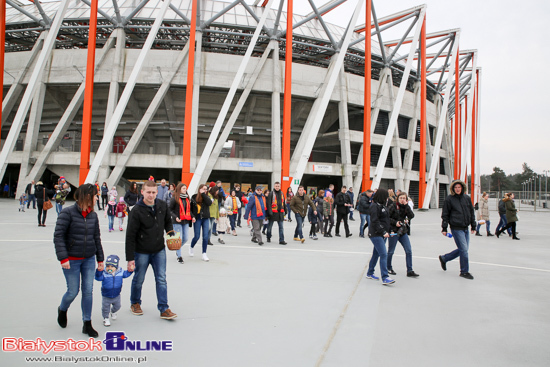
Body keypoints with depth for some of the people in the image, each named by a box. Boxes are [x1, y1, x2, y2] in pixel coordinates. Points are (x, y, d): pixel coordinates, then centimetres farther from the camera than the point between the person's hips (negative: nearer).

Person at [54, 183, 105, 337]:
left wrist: (100, 259, 11)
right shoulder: (68, 213, -13)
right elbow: (58, 236, -13)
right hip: (72, 260, -4)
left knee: (88, 291, 4)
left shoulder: (93, 215, 3)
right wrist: (63, 258, -19)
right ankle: (62, 310, 39)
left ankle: (87, 324, 17)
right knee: (73, 291, 5)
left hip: (89, 259, 4)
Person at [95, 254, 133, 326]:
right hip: (106, 297, -3)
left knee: (117, 306, 24)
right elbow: (98, 278, -33)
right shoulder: (104, 273, -20)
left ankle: (113, 312, 57)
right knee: (105, 308, 10)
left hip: (116, 296, 3)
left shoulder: (120, 272, -11)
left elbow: (126, 274, 5)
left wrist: (130, 270, -11)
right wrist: (99, 271, -48)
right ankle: (106, 318, 36)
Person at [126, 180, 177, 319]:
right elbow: (130, 236, -15)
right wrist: (130, 258, -16)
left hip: (159, 250, 3)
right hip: (142, 252, -3)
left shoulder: (162, 205, -4)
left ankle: (164, 309, 8)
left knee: (161, 279, 2)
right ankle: (135, 303, 36)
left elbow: (168, 222, 15)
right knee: (139, 279, 12)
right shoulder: (137, 211, -17)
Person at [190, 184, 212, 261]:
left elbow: (209, 203, -14)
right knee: (197, 236, 2)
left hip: (205, 219, 2)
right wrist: (192, 216, -9)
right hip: (197, 219, -2)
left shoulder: (206, 197, 7)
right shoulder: (194, 197, 1)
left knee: (205, 236, -3)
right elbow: (190, 208, 5)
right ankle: (191, 248, 32)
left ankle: (204, 254, 6)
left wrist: (203, 194, -12)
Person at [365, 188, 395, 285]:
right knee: (384, 254, -14)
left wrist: (388, 231, 12)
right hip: (376, 234, -9)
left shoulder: (383, 206, 14)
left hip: (382, 234, 9)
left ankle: (370, 273, 28)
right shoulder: (374, 206, -13)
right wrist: (383, 232, -21)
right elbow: (375, 221, -19)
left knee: (376, 254, 16)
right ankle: (385, 278, -14)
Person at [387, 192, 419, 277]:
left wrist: (406, 205, -15)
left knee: (409, 251, -1)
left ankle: (409, 271, 4)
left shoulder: (406, 207, 7)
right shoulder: (393, 207, -6)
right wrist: (395, 222, -16)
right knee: (391, 251, 5)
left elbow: (411, 216, -9)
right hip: (394, 231, -5)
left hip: (403, 231, 5)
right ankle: (388, 268, 24)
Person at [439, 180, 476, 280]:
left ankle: (444, 258, 29)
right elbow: (445, 214, -3)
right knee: (464, 250, -7)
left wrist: (473, 226, 13)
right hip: (456, 228, -6)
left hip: (465, 228, 6)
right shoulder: (449, 199, -5)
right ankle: (464, 271, 8)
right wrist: (444, 228, -5)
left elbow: (471, 212, 16)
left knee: (462, 250, 11)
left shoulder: (467, 198, 8)